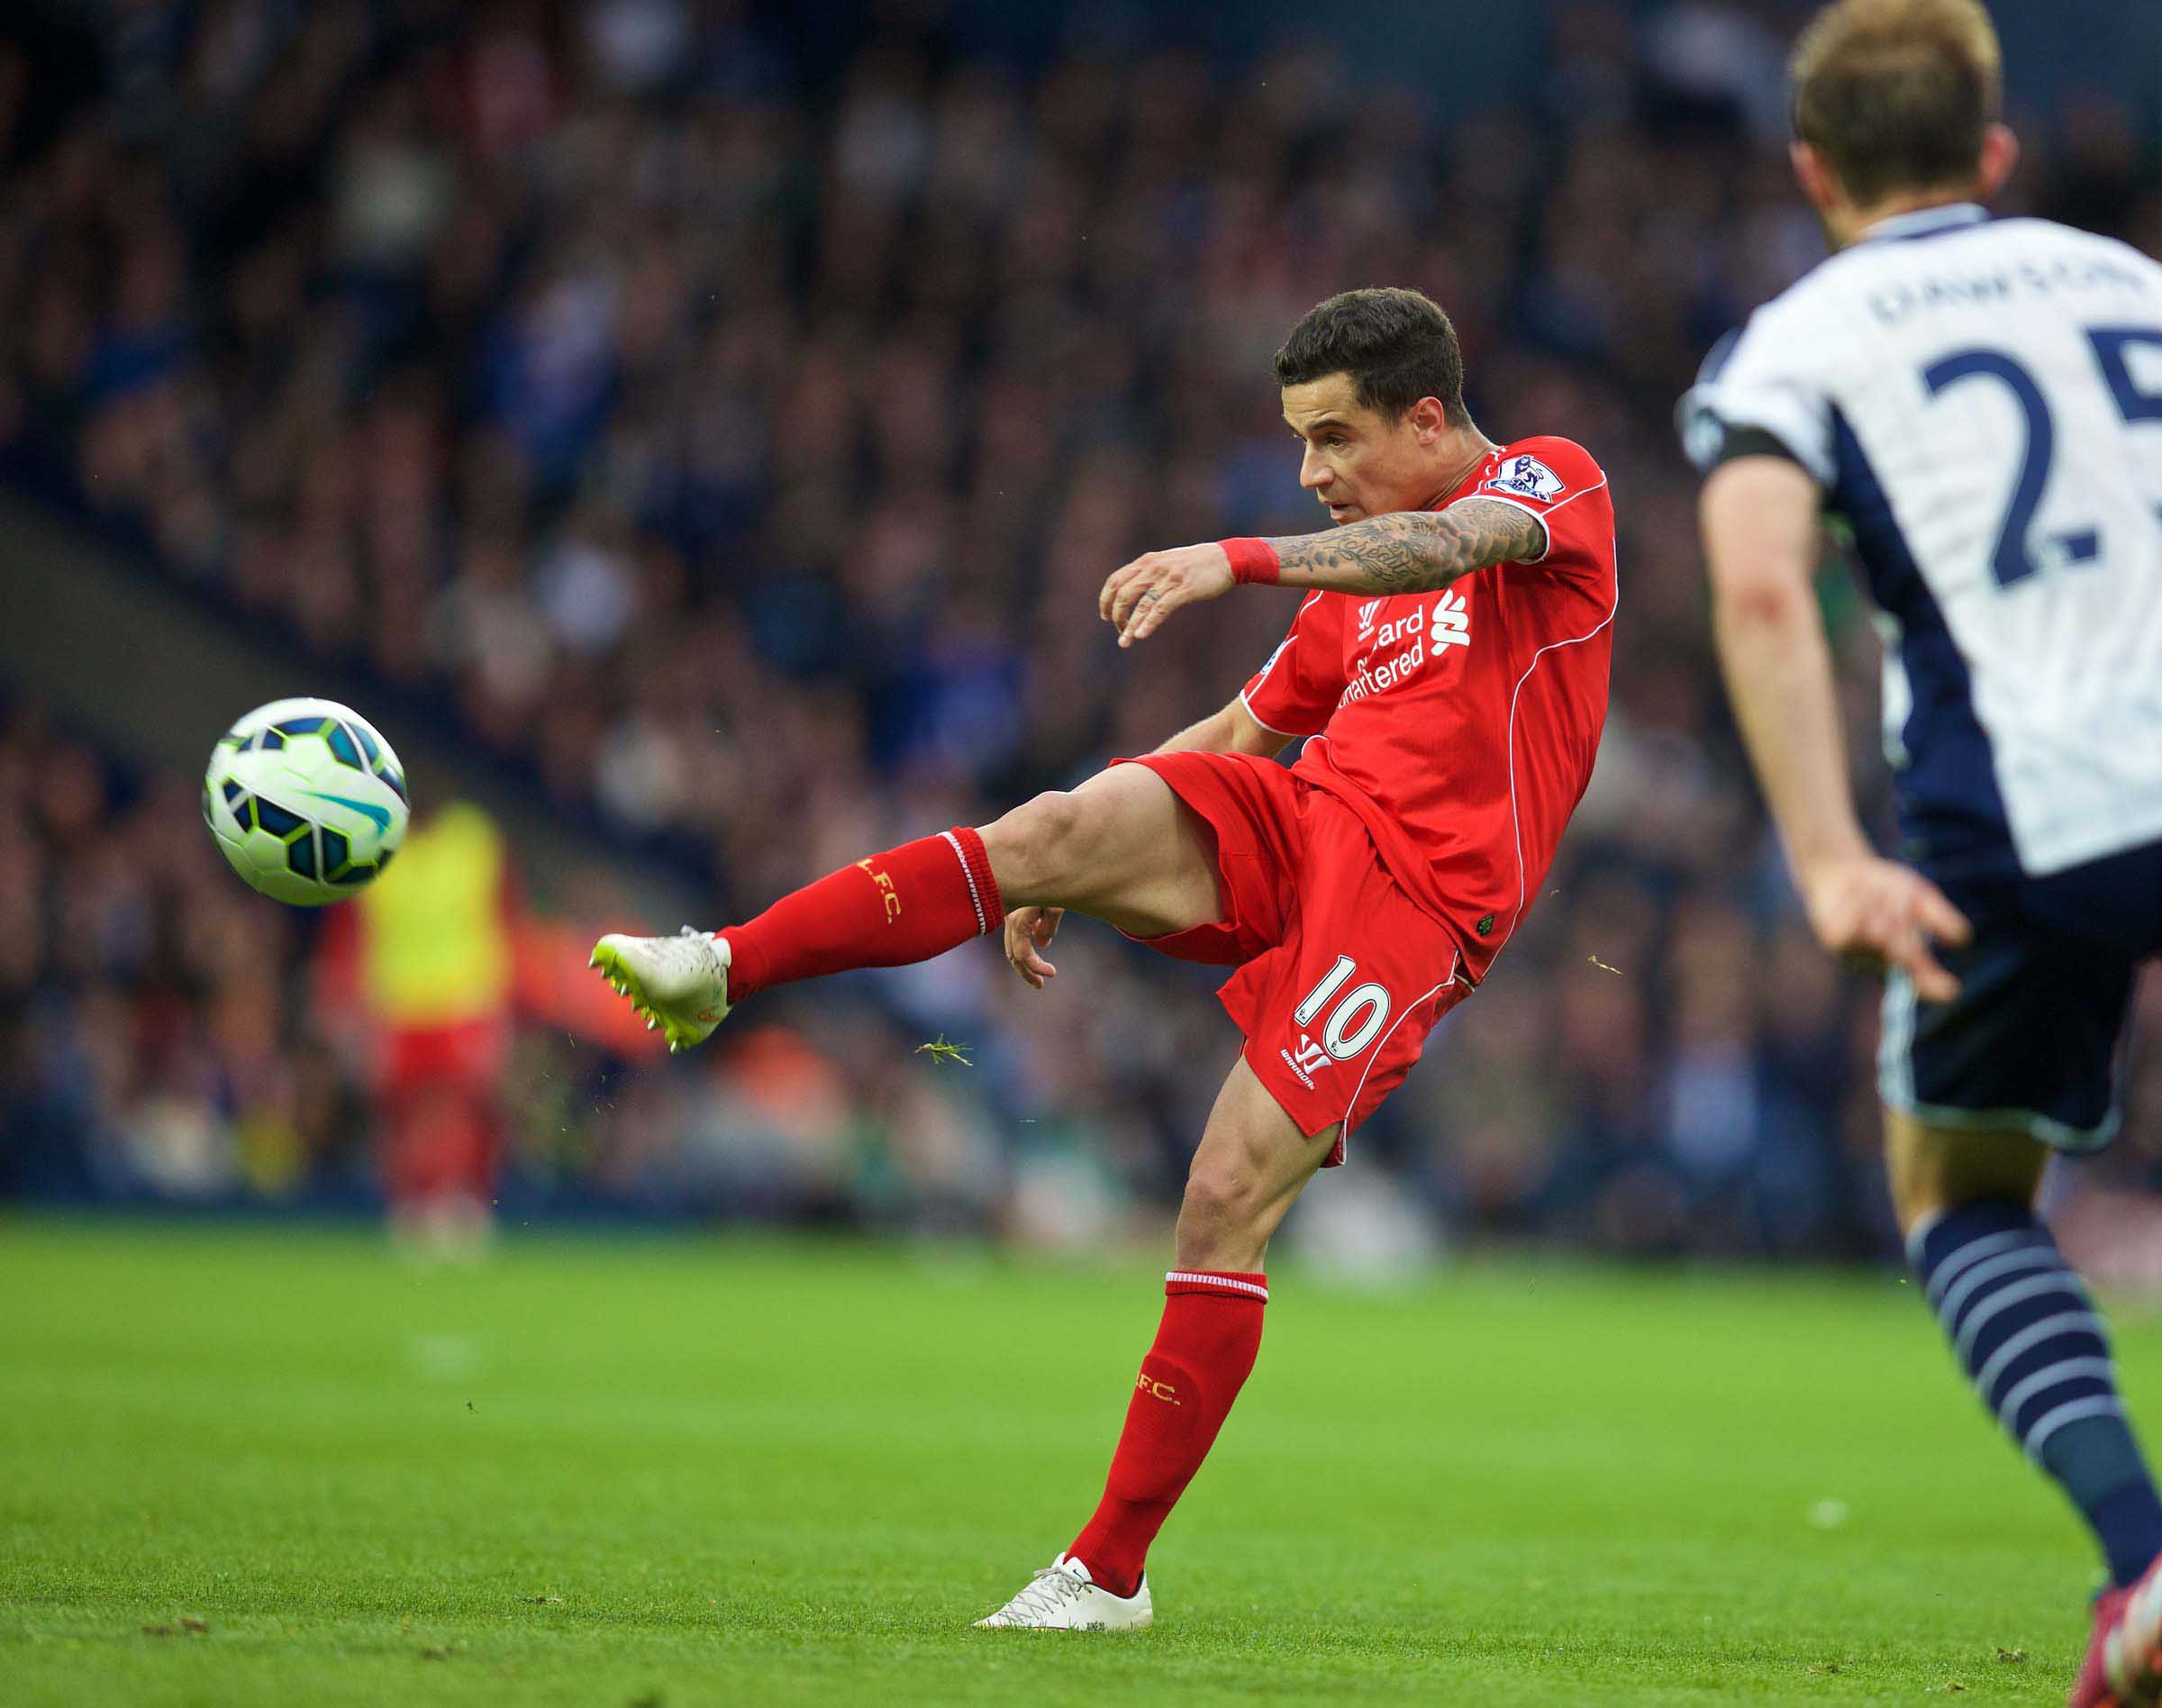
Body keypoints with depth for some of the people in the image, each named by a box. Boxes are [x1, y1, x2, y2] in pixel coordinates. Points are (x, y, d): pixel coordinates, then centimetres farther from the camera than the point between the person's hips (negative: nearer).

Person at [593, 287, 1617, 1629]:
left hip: (1417, 899, -6)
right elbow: (1236, 734, 31)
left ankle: (1111, 1569, -8)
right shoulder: (1358, 577, 25)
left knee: (1229, 1199, -16)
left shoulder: (1554, 484, 1)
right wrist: (1066, 892, 21)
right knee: (1067, 825, -24)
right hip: (1298, 824, 6)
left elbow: (1453, 543, -22)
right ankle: (720, 971, -33)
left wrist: (1240, 559, -38)